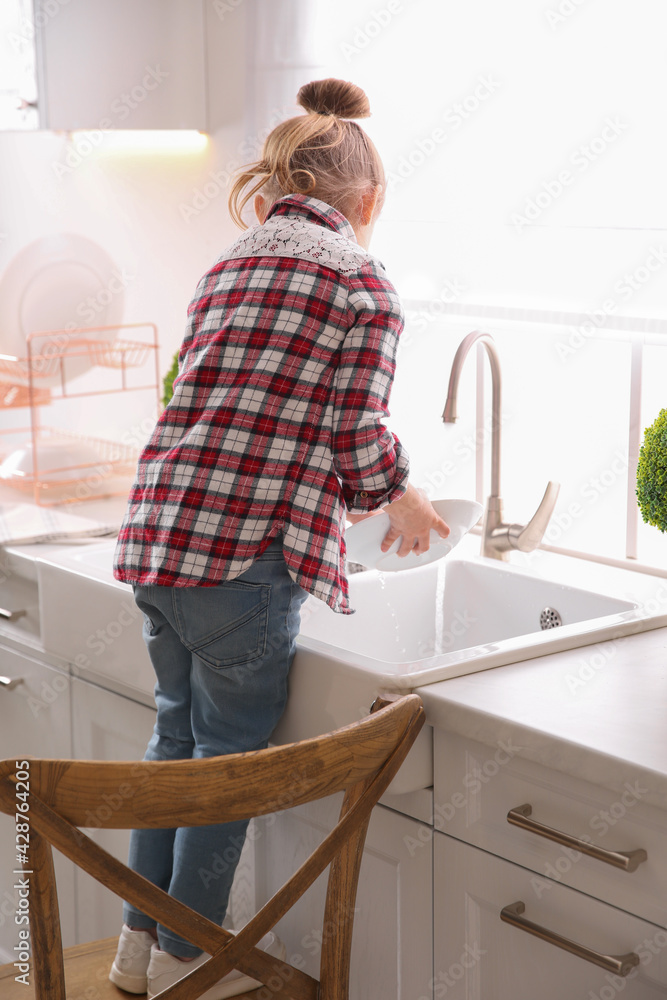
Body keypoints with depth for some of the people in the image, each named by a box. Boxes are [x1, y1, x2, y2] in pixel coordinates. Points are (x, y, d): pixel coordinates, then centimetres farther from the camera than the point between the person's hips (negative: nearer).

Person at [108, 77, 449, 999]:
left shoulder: (230, 265, 16)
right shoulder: (362, 283, -5)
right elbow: (359, 437, -10)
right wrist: (397, 499, 13)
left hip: (156, 531, 7)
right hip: (243, 549, -7)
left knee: (178, 733, 22)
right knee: (230, 753, 10)